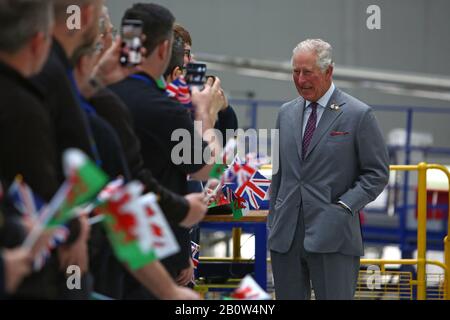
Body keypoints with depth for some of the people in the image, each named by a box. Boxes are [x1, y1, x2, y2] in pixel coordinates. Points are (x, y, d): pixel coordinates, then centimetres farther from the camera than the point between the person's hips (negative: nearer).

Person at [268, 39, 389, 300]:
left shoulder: (359, 115, -3)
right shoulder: (287, 113, 14)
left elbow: (377, 173, -1)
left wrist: (345, 206, -12)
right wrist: (273, 220, 16)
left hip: (333, 237, -5)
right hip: (286, 236, 5)